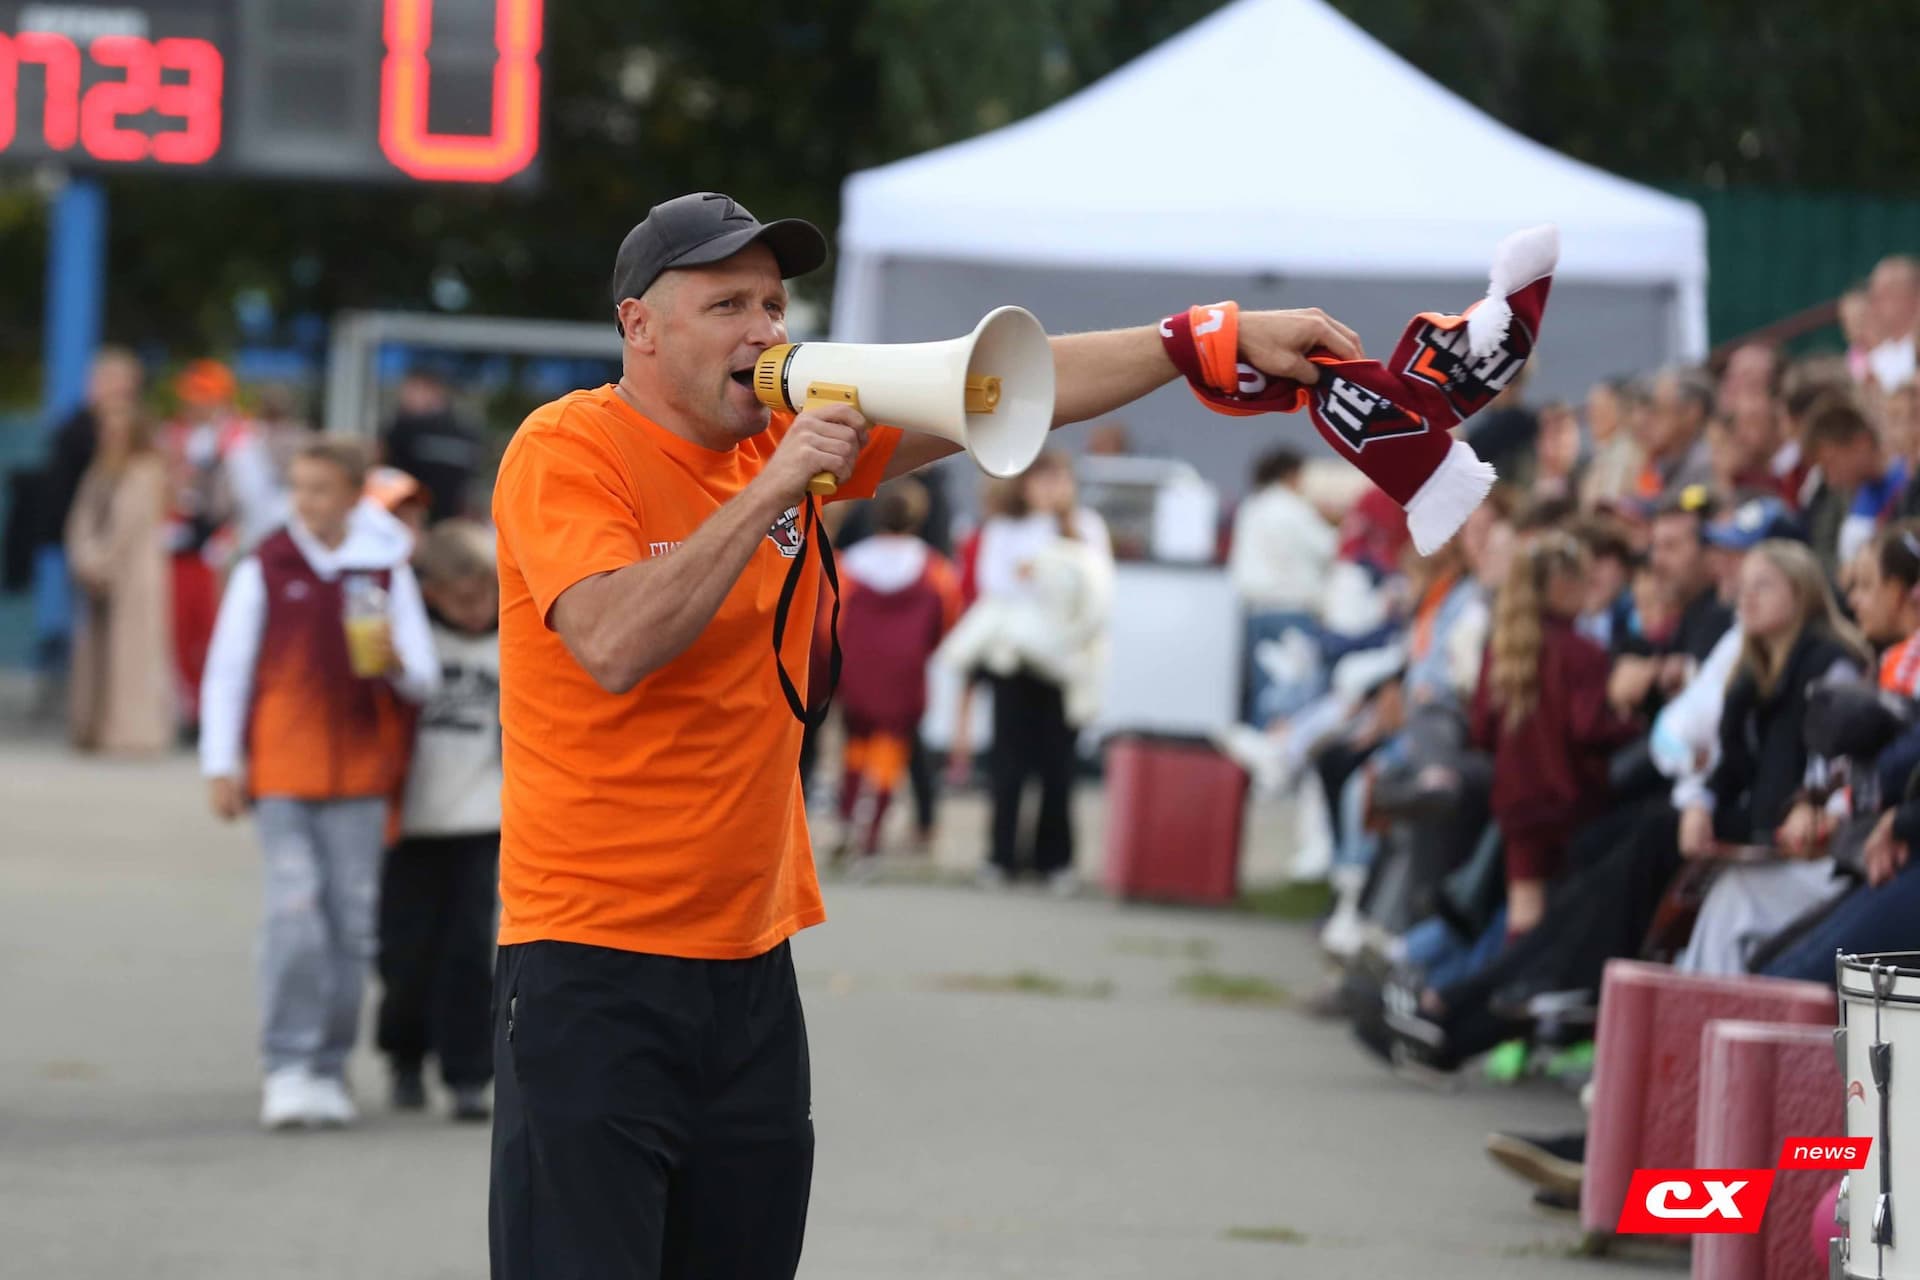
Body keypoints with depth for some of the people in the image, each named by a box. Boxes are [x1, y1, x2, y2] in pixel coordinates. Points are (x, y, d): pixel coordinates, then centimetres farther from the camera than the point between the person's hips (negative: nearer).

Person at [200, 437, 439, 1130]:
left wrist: (395, 662, -15)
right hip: (282, 777, -2)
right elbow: (227, 669, 6)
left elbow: (424, 678, 8)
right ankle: (288, 1067, -8)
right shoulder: (264, 570, 5)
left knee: (351, 927, 3)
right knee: (295, 916, -12)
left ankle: (329, 1069, 12)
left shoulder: (386, 572, 8)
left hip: (360, 775, 2)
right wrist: (220, 765, 0)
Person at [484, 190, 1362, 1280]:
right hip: (596, 968, -7)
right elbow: (617, 646, -24)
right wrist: (772, 488, -23)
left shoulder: (788, 430, 8)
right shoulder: (566, 453, -9)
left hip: (751, 959, 7)